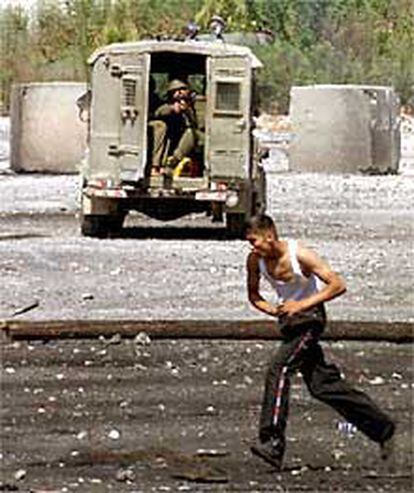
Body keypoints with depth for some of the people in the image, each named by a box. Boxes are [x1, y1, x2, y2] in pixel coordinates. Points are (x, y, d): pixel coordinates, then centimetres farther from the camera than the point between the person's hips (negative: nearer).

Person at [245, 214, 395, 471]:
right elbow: (253, 295, 12)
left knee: (279, 368, -25)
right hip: (289, 319, 8)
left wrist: (302, 304, -27)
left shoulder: (300, 255, -21)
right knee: (322, 385, 9)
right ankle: (382, 428, 22)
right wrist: (272, 310, -8)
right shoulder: (255, 260, -4)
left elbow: (338, 285, -20)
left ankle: (273, 442, -29)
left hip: (310, 316, -7)